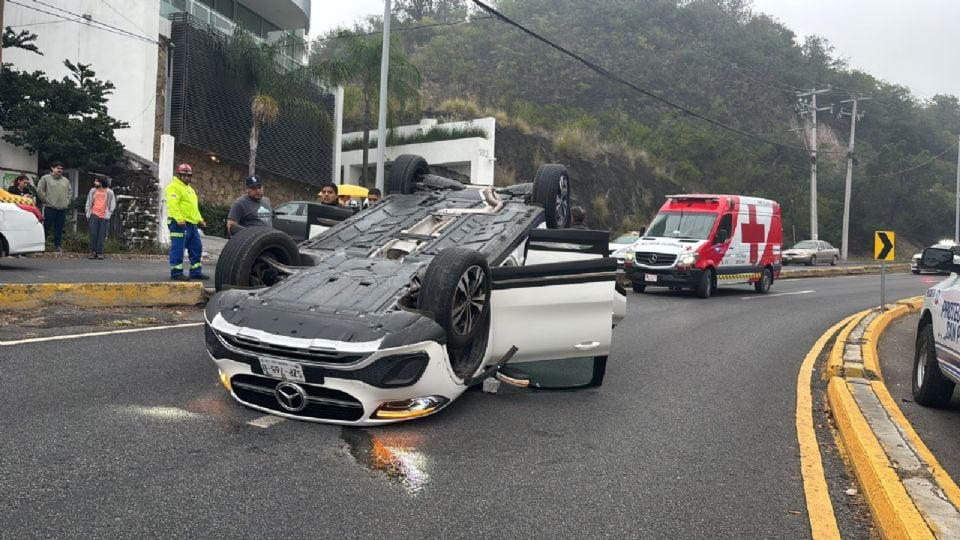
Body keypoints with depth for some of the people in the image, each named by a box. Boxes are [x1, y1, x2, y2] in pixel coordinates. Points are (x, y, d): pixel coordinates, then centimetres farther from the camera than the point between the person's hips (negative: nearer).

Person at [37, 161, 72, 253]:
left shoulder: (65, 180, 16)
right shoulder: (45, 178, 1)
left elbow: (70, 191, 22)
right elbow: (39, 190, -5)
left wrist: (67, 201, 11)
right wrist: (46, 200, -7)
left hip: (62, 208, 4)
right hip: (50, 208, -4)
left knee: (59, 228, 6)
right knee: (46, 227, -3)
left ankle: (57, 245, 12)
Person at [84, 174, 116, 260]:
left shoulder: (109, 192, -1)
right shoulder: (93, 191, 5)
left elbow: (112, 205, 3)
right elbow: (88, 203, 12)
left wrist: (108, 215, -3)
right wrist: (88, 214, 5)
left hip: (104, 217, -2)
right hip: (94, 216, 2)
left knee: (102, 235, -1)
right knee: (93, 234, -1)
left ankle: (99, 252, 6)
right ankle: (93, 252, 7)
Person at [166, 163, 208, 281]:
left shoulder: (190, 189, 26)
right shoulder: (174, 187, -5)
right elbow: (173, 205, -17)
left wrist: (200, 219, 19)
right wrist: (179, 219, -27)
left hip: (192, 224, 10)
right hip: (180, 223, -9)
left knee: (196, 248, 10)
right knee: (178, 249, -7)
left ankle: (196, 272, 16)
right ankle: (176, 272, -3)